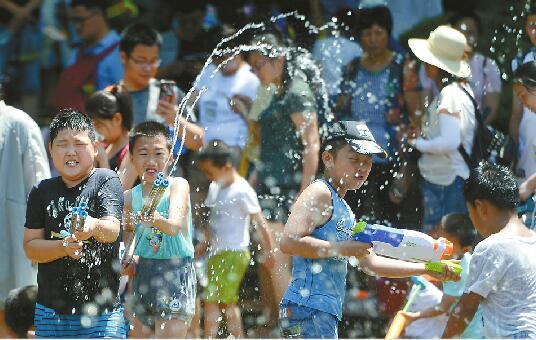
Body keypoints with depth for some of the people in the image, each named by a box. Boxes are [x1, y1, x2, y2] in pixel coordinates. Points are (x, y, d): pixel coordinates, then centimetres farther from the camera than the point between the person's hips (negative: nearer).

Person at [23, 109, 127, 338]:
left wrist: (93, 226, -42)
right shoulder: (41, 192, 8)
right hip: (50, 311, 4)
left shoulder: (106, 181, -2)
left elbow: (112, 230, -18)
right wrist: (64, 246, -16)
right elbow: (30, 247, 3)